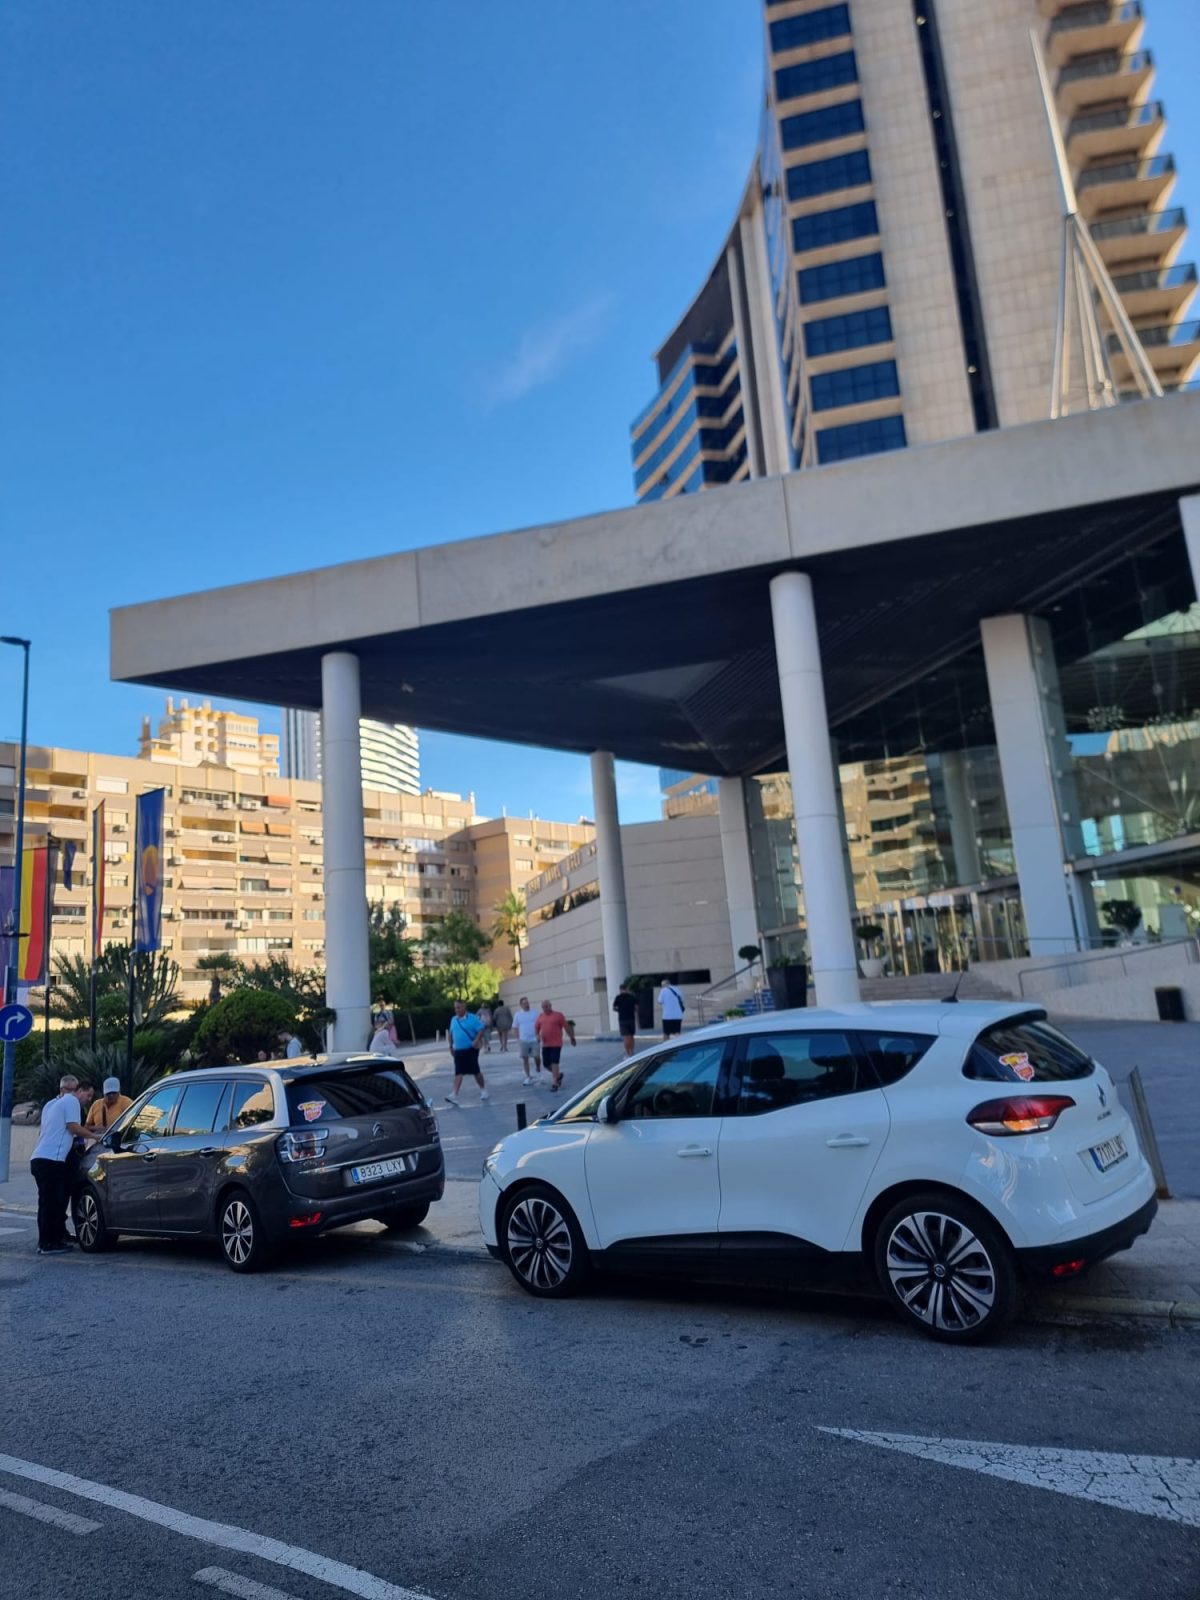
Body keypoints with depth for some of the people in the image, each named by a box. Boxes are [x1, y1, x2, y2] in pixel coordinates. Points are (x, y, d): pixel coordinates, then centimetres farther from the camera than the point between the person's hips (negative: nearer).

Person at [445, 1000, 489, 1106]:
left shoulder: (472, 1019, -9)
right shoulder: (453, 1020, 10)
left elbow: (481, 1030, -12)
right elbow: (451, 1033, 20)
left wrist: (476, 1041, -23)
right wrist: (451, 1046, 16)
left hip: (471, 1049, -4)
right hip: (458, 1050, 5)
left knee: (475, 1071, 4)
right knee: (458, 1073, -3)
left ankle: (483, 1090, 24)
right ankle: (454, 1095, -12)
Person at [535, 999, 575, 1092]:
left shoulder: (558, 1015, -5)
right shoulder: (540, 1016, 8)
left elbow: (566, 1027, -1)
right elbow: (537, 1028, 16)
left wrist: (572, 1038, 3)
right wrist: (538, 1035, -3)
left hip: (556, 1044, -5)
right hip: (545, 1044, 5)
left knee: (555, 1063, -9)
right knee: (547, 1064, 8)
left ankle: (554, 1084, -4)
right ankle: (558, 1075, 33)